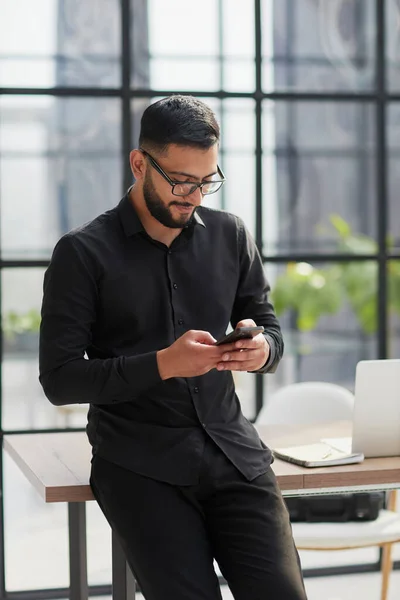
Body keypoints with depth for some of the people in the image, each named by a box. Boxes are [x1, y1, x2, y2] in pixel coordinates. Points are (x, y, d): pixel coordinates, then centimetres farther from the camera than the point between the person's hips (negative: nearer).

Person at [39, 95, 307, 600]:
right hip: (140, 462, -3)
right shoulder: (83, 253, -1)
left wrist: (261, 350, -8)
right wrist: (163, 364, -18)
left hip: (232, 447, 3)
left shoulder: (230, 236, 10)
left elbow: (271, 328, 18)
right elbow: (59, 379, -5)